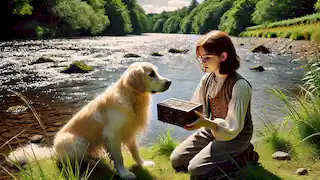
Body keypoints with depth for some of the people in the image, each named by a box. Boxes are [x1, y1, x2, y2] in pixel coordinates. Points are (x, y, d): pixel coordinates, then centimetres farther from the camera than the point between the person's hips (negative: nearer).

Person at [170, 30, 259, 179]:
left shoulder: (239, 85, -26)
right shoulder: (206, 79, -4)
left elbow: (232, 128, -27)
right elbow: (195, 110, 2)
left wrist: (206, 123, -44)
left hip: (235, 137, -6)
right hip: (212, 130, 7)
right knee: (176, 160, 2)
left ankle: (243, 156, 1)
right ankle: (218, 154, 16)